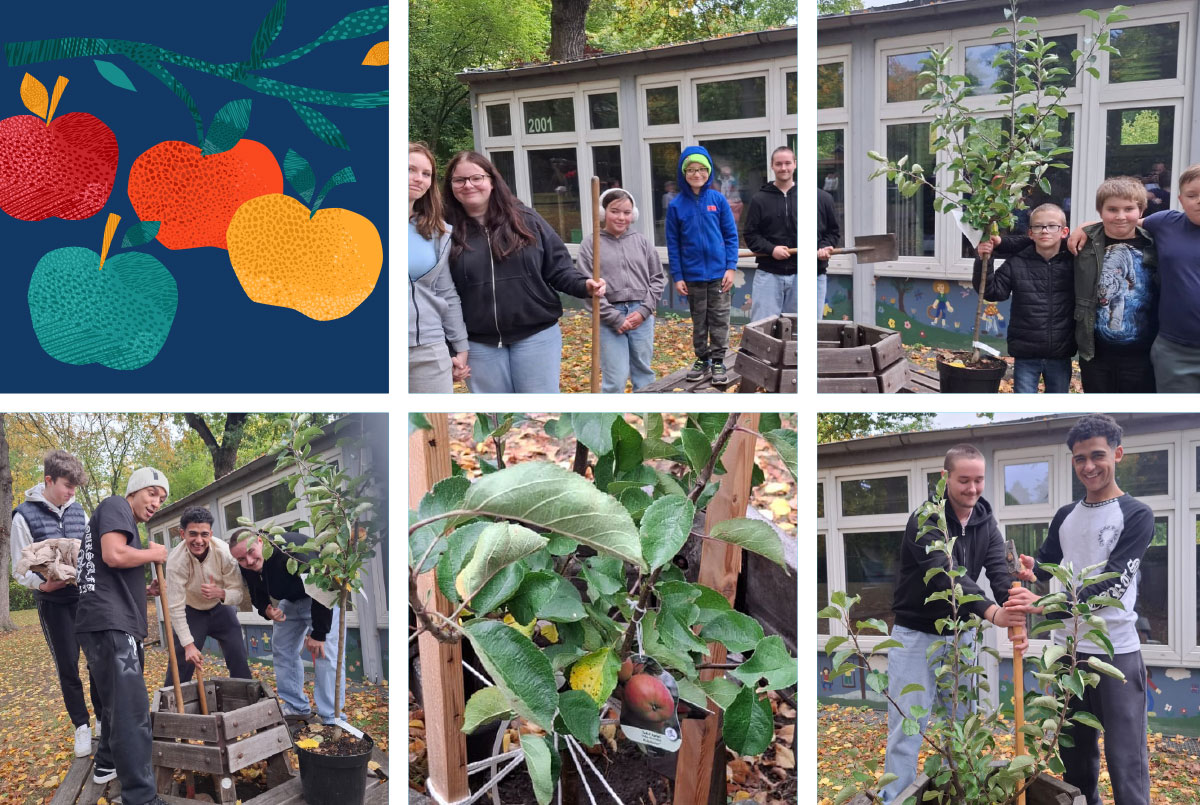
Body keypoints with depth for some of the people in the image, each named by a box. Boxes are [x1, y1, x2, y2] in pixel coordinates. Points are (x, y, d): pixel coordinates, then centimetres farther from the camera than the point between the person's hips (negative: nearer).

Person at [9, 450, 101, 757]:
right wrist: (42, 584, -24)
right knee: (67, 667, 4)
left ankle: (103, 719, 19)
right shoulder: (25, 516, -7)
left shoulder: (79, 512, 4)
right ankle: (82, 726, 16)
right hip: (53, 603, -3)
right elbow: (20, 569, -6)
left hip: (87, 597, 3)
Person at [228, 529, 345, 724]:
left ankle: (331, 719, -12)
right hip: (290, 600, 8)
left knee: (324, 653, -17)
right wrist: (266, 610, -22)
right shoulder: (247, 569, -15)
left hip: (323, 596, -7)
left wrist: (318, 633, -29)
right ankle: (296, 707, 23)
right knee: (281, 650, 10)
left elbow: (320, 591, -35)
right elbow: (257, 595, 3)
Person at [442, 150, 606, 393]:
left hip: (536, 335, -1)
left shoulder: (526, 220, 1)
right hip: (479, 344, 1)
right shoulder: (447, 232, 0)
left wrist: (583, 286, -15)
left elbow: (558, 267, 4)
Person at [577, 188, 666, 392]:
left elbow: (657, 278, 10)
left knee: (644, 374, 12)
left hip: (642, 316, 3)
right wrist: (614, 318, -11)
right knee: (615, 379, -5)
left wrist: (644, 310, -4)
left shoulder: (641, 241, 10)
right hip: (609, 319, -3)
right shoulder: (591, 244, 0)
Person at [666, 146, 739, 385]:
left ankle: (718, 360, 15)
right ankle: (702, 358, 25)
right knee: (699, 320, 13)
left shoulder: (718, 200, -4)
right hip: (692, 274, 1)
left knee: (719, 319, 5)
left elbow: (731, 235, 0)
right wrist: (677, 276, -3)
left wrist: (731, 267, -7)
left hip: (719, 273, -1)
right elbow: (673, 243, 0)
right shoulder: (676, 205, -3)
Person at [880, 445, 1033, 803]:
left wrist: (1015, 617, -34)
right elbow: (946, 574, -34)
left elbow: (999, 572, -13)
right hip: (916, 636, -5)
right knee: (907, 728, -3)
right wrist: (992, 612, -49)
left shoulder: (986, 523, 0)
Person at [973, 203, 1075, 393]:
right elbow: (992, 291, -2)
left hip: (1060, 355, 1)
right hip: (1025, 355, -1)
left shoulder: (1074, 263, -2)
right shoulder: (1016, 263, -3)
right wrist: (984, 261, -16)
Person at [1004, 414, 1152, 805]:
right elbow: (1045, 566, 16)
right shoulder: (1065, 516, 10)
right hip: (1069, 649, 6)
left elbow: (1112, 583, -18)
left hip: (1117, 652, -5)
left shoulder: (1136, 515, -7)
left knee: (1125, 757, -2)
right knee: (1074, 749, 16)